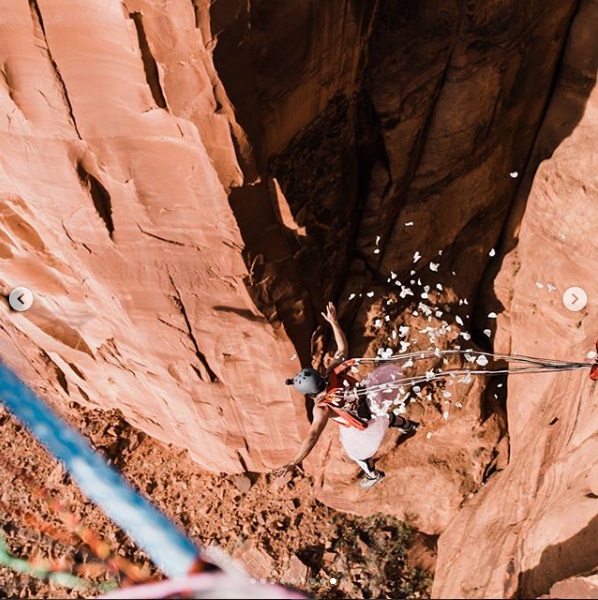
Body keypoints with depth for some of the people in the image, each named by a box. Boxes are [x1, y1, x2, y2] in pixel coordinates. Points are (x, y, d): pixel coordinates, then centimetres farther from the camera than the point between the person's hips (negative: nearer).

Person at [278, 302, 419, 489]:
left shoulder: (322, 408, -39)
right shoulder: (332, 373, -27)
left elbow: (312, 437, -48)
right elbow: (343, 348, -14)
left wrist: (293, 463, -54)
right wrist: (334, 322, -10)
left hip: (362, 427, -4)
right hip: (372, 406, 4)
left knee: (358, 452, 30)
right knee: (387, 417, 39)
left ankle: (373, 475, 61)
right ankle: (409, 426, 71)